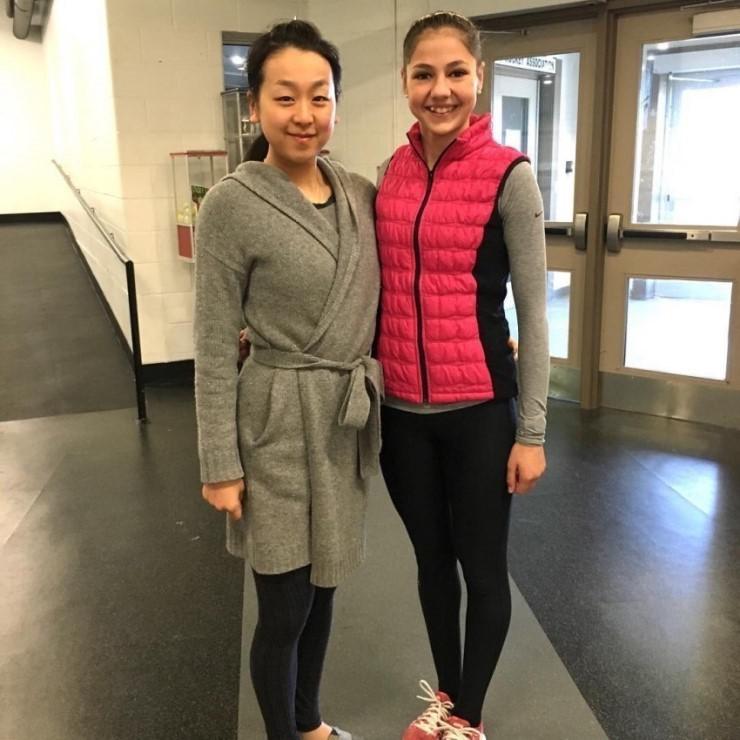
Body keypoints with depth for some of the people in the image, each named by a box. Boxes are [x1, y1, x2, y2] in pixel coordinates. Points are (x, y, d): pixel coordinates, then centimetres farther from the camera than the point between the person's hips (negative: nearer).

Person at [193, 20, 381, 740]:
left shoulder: (361, 193, 3)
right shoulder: (231, 205, -14)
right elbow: (214, 349, -12)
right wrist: (220, 463, -12)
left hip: (348, 420, 6)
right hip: (280, 426, -5)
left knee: (322, 587, 21)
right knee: (285, 607, 7)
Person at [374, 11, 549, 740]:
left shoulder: (508, 175, -10)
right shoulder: (391, 173, 4)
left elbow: (532, 312, -8)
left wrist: (531, 432, -7)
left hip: (477, 411, -4)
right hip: (401, 411, 5)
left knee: (481, 566, 13)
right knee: (431, 558, 20)